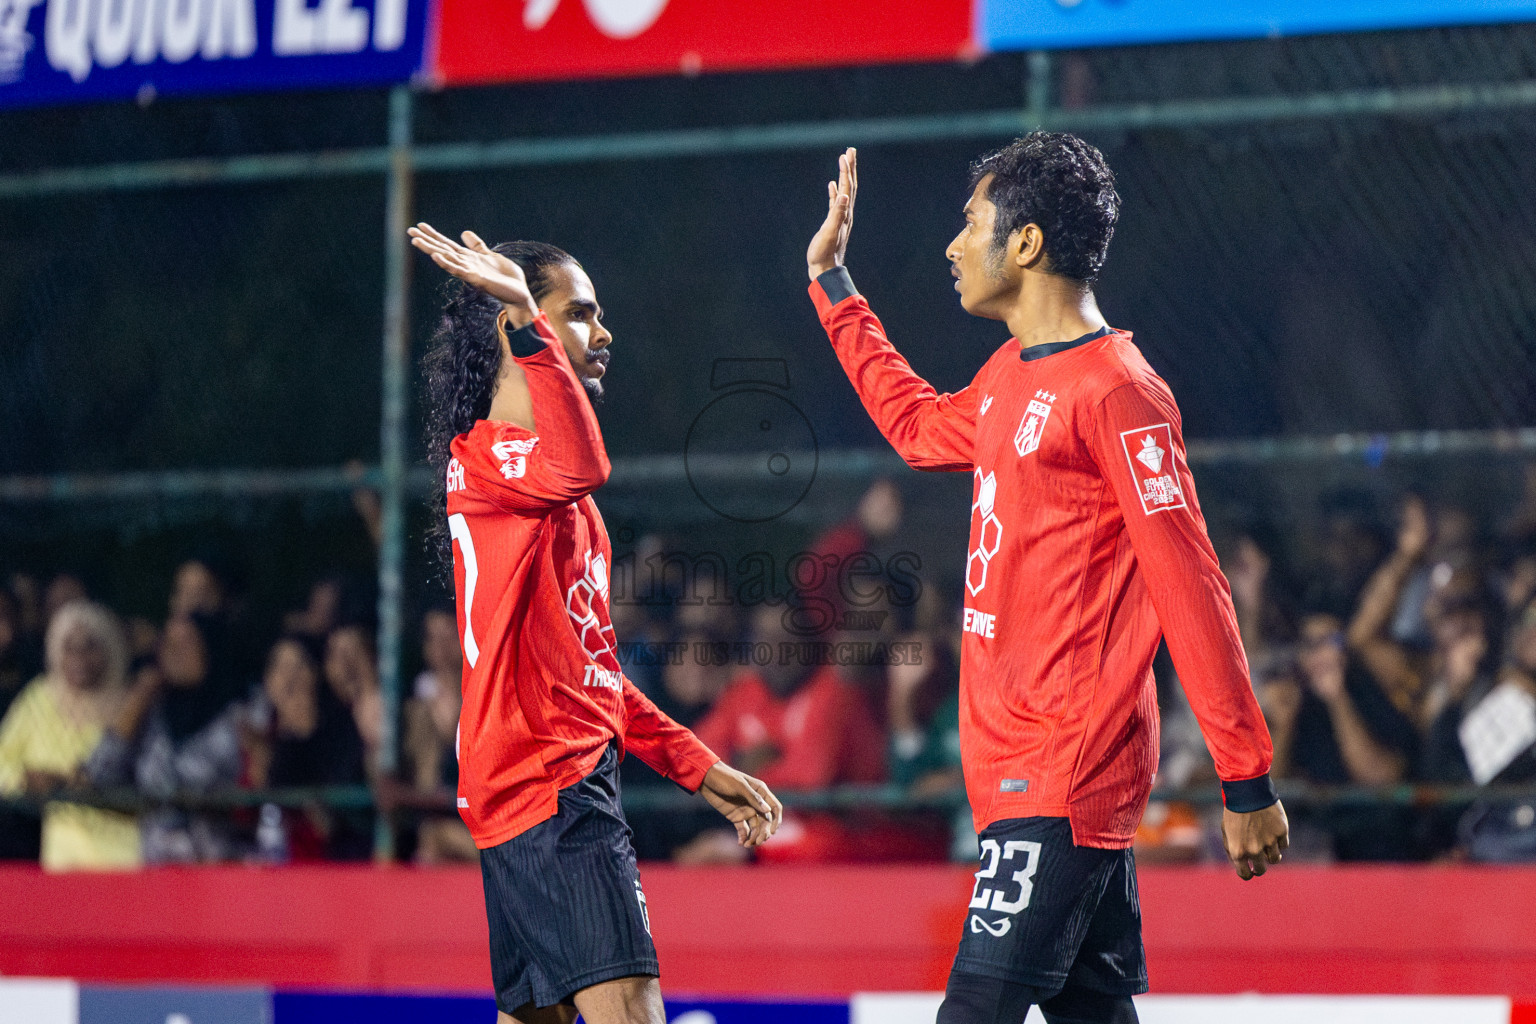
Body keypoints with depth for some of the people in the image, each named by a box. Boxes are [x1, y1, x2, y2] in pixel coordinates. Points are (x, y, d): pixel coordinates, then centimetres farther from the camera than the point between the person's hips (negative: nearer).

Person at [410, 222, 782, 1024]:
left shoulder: (563, 505, 23)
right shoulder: (486, 453, -9)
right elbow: (581, 467, -34)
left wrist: (697, 767, 23)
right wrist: (524, 315, -28)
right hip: (546, 782, -10)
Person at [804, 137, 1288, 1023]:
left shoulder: (1115, 391, -13)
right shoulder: (1009, 380, 15)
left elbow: (1189, 587, -15)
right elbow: (918, 426, 39)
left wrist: (1248, 778, -16)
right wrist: (832, 281, 41)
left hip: (1066, 770, -9)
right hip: (1022, 768, 9)